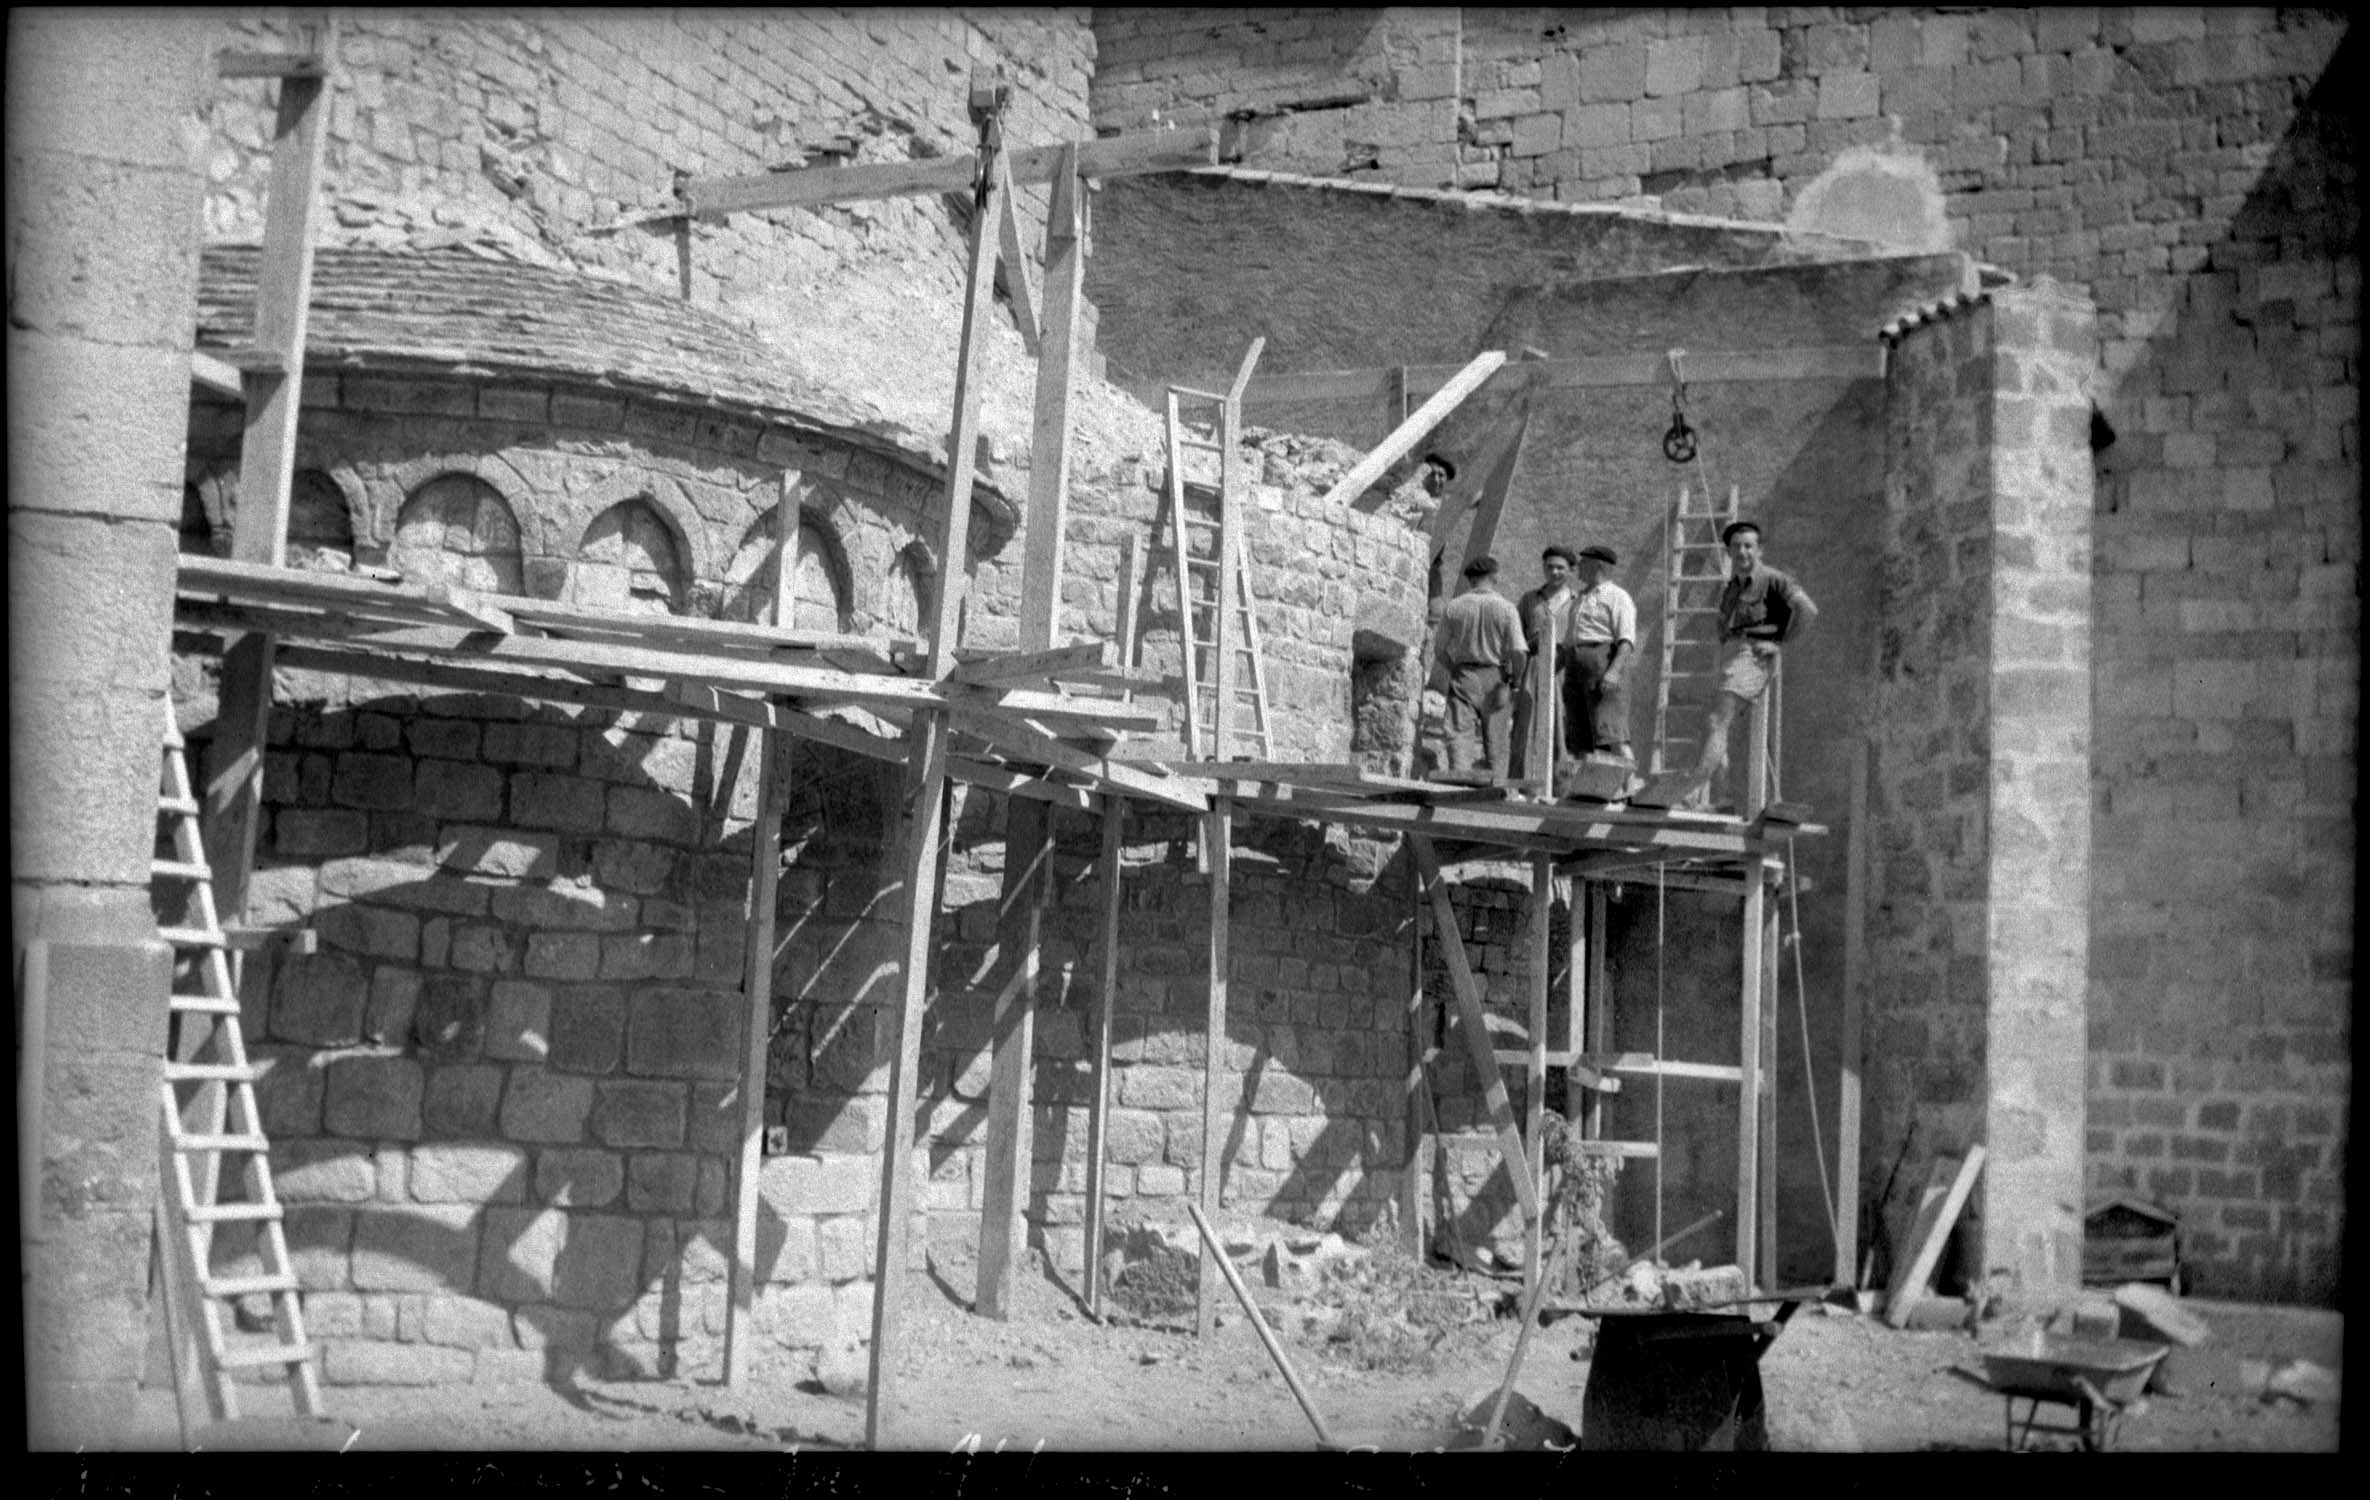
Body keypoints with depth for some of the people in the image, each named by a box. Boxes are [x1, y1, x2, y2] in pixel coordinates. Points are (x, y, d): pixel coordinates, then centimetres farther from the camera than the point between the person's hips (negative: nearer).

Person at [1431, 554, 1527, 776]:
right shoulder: (1506, 608, -5)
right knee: (1494, 740, 9)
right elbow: (1518, 652, -11)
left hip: (1462, 677, 1)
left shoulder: (1453, 607, 1)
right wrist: (1516, 678, 6)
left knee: (1460, 736, -5)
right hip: (1494, 680, -1)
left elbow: (1439, 651, 5)